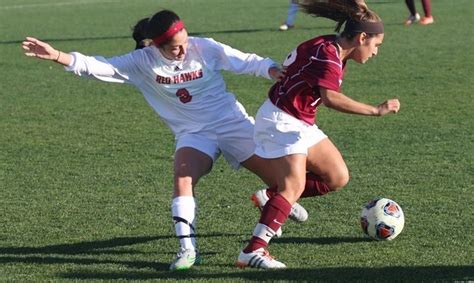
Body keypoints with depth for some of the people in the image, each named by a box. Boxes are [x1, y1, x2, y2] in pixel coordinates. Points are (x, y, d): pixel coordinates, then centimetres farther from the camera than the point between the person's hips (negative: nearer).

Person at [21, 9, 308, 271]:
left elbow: (248, 62, -8)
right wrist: (57, 56, -29)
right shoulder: (143, 61, -12)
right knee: (183, 179, -28)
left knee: (279, 175, 0)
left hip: (234, 122, 0)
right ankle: (188, 249, -21)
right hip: (193, 133, 0)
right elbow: (98, 66, -17)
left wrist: (283, 74, -20)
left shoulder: (205, 48, -14)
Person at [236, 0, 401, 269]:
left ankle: (274, 199, 17)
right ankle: (253, 251, -29)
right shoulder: (327, 54, -22)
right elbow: (330, 98, -38)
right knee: (295, 187, -21)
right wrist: (376, 110, -37)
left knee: (338, 178, 7)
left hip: (302, 124, 10)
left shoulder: (336, 53, 8)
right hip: (280, 121, -10)